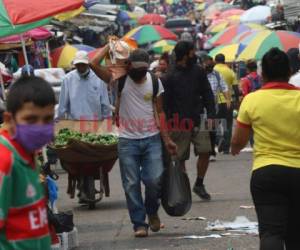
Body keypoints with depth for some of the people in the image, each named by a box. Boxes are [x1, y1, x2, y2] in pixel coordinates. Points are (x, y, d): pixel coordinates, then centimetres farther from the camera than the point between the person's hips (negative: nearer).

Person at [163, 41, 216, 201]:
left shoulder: (198, 72, 7)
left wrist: (210, 116, 1)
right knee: (180, 158, 3)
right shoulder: (170, 77, -4)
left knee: (205, 151, -8)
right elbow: (165, 103, -3)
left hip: (198, 120, 3)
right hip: (180, 124, -3)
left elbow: (207, 94, 10)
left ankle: (199, 184, 9)